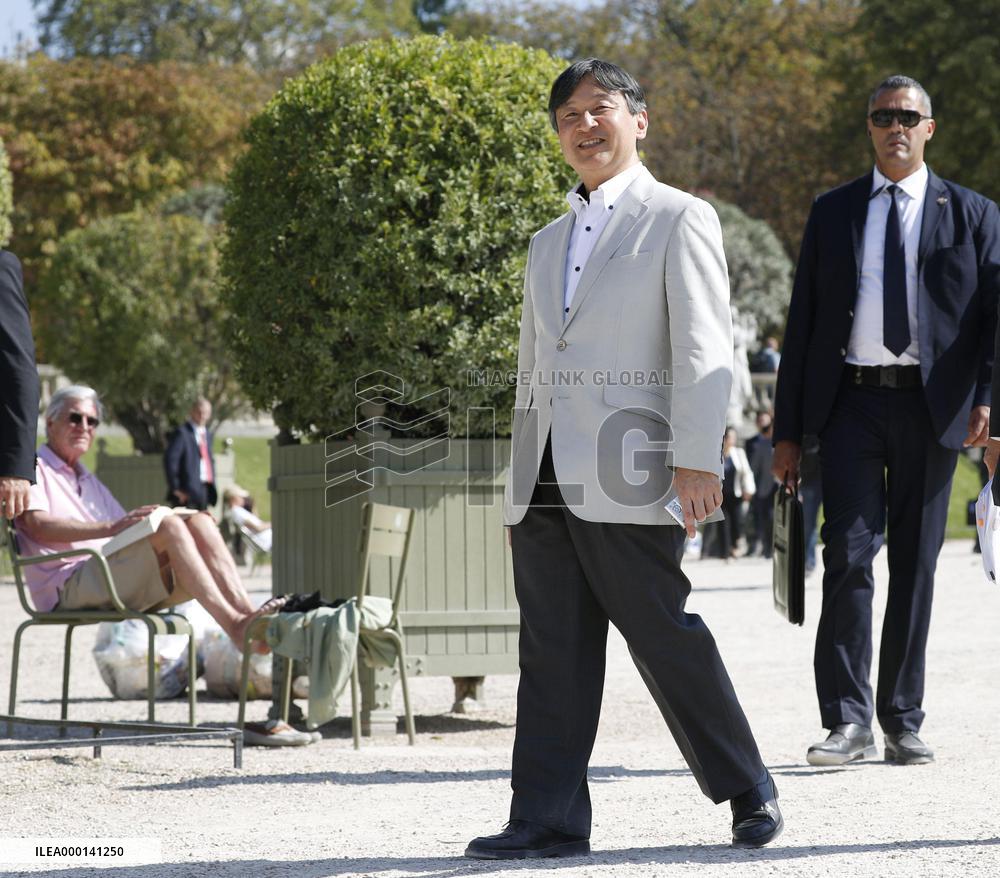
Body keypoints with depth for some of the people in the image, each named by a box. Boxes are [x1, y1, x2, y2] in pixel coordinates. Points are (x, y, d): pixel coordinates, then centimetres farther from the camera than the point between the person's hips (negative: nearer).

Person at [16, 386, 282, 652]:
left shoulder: (90, 482, 35)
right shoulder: (34, 468, 8)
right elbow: (39, 525, -12)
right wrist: (110, 527, -25)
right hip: (69, 586, -7)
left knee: (199, 521, -13)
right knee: (169, 526, -28)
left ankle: (245, 611, -33)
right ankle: (234, 626, -40)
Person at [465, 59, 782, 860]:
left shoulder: (679, 220, 1)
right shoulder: (548, 243, 22)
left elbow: (703, 350, -8)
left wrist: (697, 461, -18)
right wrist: (520, 482, 18)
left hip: (624, 480, -6)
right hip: (545, 485, 6)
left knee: (670, 643, -3)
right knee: (553, 654, 2)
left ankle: (749, 794, 11)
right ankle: (550, 820, 2)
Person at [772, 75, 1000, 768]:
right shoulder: (832, 213, 11)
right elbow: (803, 322, 11)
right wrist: (788, 430, 6)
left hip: (930, 406, 0)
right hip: (852, 401, 0)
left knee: (916, 565, 4)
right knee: (848, 555, -10)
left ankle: (904, 722, 11)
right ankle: (848, 721, -8)